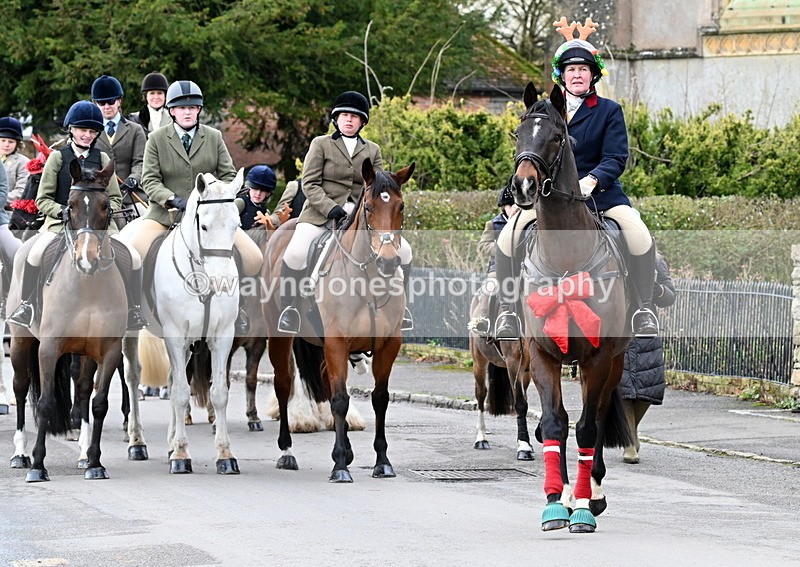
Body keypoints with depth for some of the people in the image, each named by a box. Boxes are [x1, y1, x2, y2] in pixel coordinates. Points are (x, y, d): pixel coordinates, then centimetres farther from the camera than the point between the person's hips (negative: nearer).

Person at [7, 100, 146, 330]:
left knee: (133, 258, -19)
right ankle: (26, 305, -15)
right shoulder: (58, 157, 5)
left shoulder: (102, 159, 11)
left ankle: (134, 311, -1)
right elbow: (42, 199, 3)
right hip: (60, 222, -2)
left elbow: (115, 198, 13)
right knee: (36, 253, -33)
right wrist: (63, 212, -15)